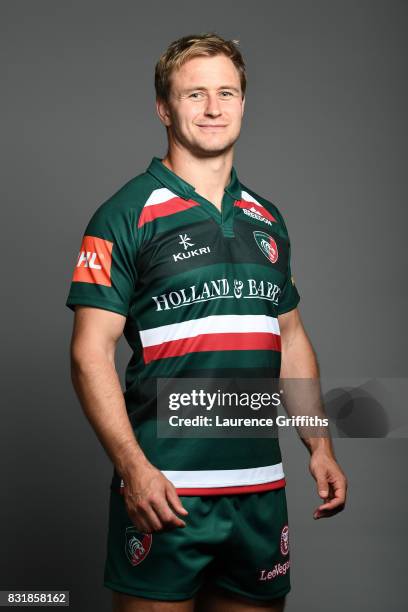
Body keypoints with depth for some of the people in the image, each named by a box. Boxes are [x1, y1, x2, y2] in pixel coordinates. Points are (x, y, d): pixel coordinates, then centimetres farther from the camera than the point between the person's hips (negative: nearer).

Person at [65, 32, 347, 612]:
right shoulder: (126, 215, -5)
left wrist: (320, 446, 10)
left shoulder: (267, 219, 13)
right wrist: (133, 467, -19)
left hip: (261, 486, 5)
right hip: (163, 489, -5)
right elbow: (91, 352, -10)